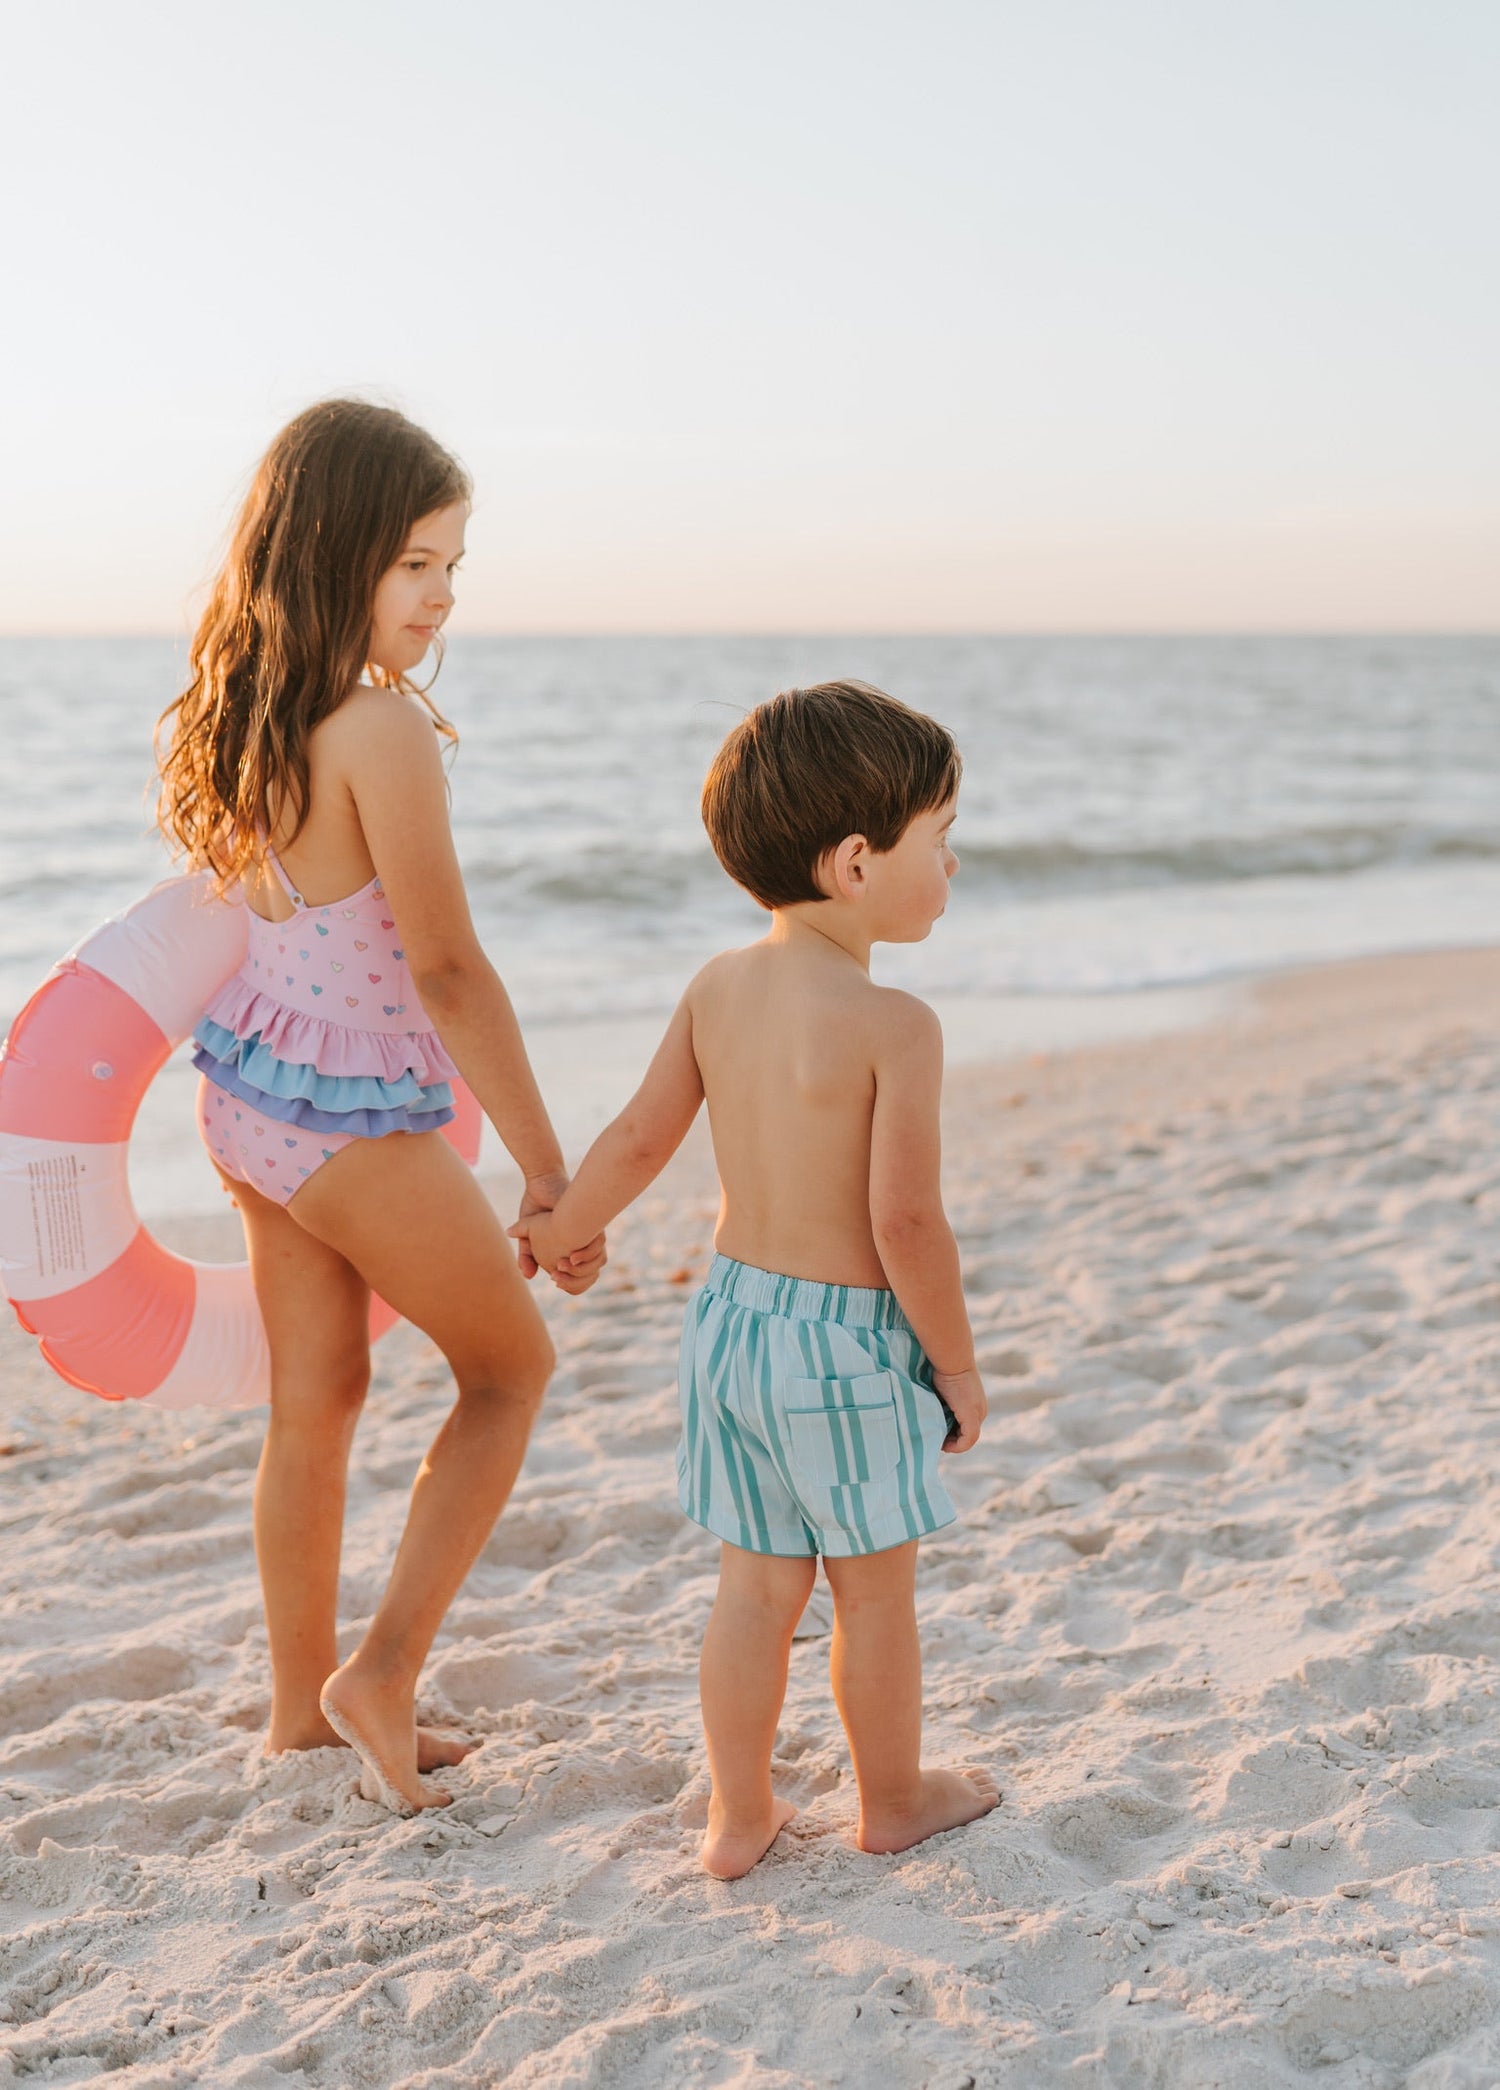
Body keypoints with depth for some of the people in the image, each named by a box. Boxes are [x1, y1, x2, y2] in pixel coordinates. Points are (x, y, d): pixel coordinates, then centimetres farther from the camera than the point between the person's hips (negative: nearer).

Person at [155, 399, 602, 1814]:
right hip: (357, 1122, -7)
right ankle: (383, 1674, 10)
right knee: (509, 1366, 14)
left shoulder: (236, 715, 1)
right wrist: (550, 1173, -18)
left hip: (247, 1099, 7)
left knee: (315, 1397, 19)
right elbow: (449, 970, -23)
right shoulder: (385, 730, -24)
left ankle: (301, 1702, 31)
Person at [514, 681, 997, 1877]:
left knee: (756, 1587, 18)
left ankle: (740, 1816, 29)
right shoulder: (896, 1026, -20)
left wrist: (561, 1229, 26)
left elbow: (642, 1135, 8)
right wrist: (957, 1367, -8)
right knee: (875, 1592, 15)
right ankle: (895, 1800, 34)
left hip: (731, 1315, 6)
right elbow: (905, 1221, -21)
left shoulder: (718, 989, 0)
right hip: (847, 1339, -6)